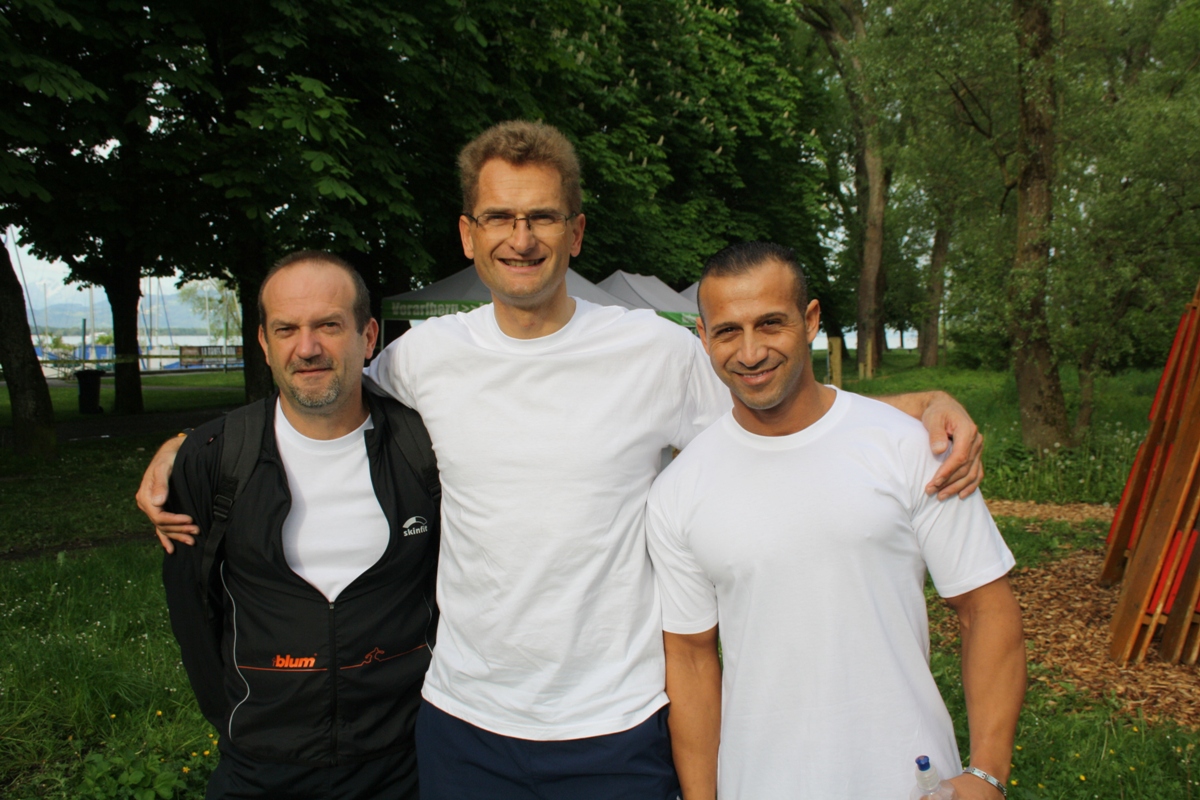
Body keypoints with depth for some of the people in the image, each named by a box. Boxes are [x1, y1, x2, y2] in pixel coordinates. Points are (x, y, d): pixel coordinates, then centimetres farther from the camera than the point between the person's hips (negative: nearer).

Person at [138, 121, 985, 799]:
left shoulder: (657, 352, -9)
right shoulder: (423, 355, -3)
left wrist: (929, 403, -12)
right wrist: (183, 446, 5)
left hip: (617, 727, -2)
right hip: (464, 720, 3)